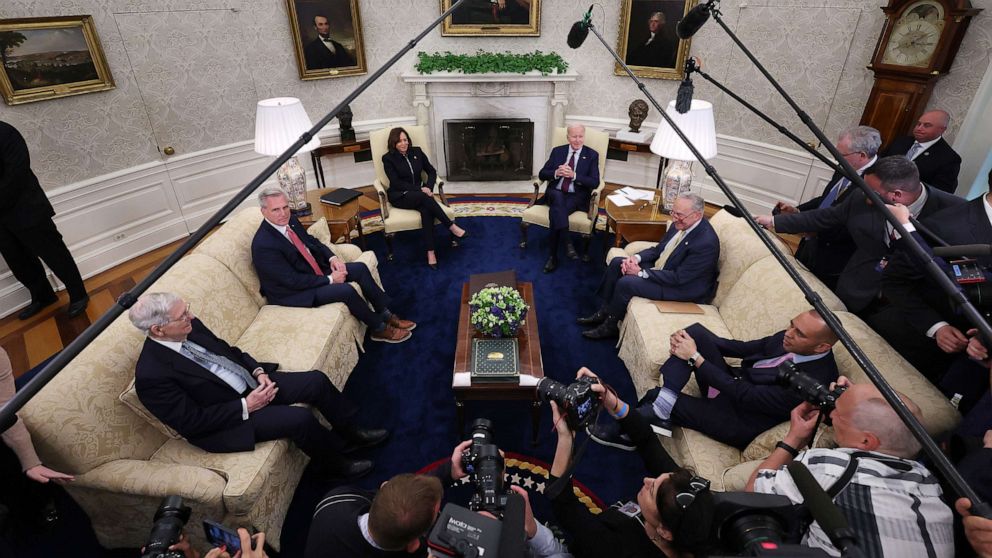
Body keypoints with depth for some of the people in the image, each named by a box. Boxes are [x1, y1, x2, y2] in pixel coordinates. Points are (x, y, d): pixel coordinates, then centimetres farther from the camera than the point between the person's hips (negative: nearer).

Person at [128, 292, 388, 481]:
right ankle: (334, 465, 4)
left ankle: (350, 434, 18)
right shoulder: (150, 375, -24)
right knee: (300, 418, -25)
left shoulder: (189, 327, -6)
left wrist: (258, 371, -5)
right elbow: (192, 422, -20)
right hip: (223, 423, -7)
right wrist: (245, 406, -21)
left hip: (251, 384, 8)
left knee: (316, 380, -3)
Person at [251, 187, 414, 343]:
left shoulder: (289, 220, -4)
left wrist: (332, 258, -6)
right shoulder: (263, 245, -28)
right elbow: (293, 281, -25)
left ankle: (386, 315, 7)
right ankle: (380, 329, -4)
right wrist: (330, 279, -18)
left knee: (360, 268, -2)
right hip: (291, 292, -9)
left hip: (315, 269, 9)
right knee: (346, 290, -25)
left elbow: (312, 241, 11)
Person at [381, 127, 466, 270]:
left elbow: (432, 171, 10)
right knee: (423, 197, -36)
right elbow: (396, 182, -11)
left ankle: (430, 252, -38)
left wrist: (428, 187, -10)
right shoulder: (388, 158, -3)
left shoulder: (417, 151, 8)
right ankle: (451, 227, -29)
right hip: (399, 196, -3)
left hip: (417, 194, 3)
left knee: (426, 210, -33)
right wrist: (421, 190, -20)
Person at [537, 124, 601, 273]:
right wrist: (556, 173, -13)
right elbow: (542, 174, 9)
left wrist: (574, 175, -17)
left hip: (577, 197, -2)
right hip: (555, 193, 2)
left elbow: (595, 183, -5)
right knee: (558, 197, -36)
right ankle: (568, 243, -43)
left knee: (555, 211, -33)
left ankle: (553, 256, -29)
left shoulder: (592, 155, 5)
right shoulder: (557, 151, 13)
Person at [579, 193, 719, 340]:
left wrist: (641, 272, -25)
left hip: (683, 286, -9)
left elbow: (679, 278, -28)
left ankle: (610, 326, 0)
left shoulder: (706, 243, -30)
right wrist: (637, 257, -11)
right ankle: (604, 311, 10)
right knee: (616, 263, 2)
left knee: (625, 283, -23)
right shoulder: (680, 224, -5)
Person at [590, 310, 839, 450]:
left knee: (655, 397, -20)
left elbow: (745, 395, -27)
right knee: (695, 332, -17)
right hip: (735, 384, 8)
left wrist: (695, 357, -24)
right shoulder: (791, 338, -6)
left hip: (739, 421, -7)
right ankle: (660, 407, -22)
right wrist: (697, 343, -10)